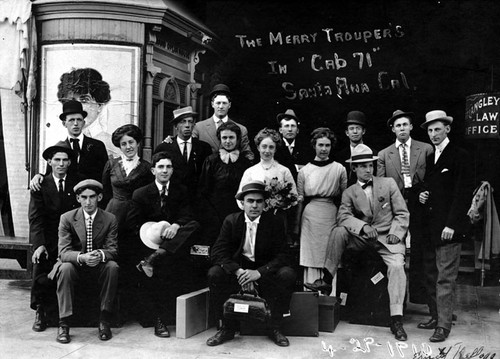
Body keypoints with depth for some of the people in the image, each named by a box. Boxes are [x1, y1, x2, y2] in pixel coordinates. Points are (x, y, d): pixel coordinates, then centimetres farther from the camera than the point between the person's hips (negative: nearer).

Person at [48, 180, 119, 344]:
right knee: (65, 268, -33)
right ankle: (63, 323, -25)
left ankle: (104, 321, -20)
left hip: (99, 266, 1)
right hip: (74, 264, 0)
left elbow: (113, 249, -10)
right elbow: (63, 252, -14)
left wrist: (101, 255, -35)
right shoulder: (67, 218, -7)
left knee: (113, 267, -29)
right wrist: (82, 257, -36)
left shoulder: (110, 219, -5)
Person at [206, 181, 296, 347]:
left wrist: (258, 272, -26)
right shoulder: (231, 221, -2)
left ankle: (275, 328, -9)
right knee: (214, 274, -27)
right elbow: (218, 252, -8)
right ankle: (227, 327, -9)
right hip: (237, 270, 0)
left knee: (287, 275, -28)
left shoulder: (275, 223, -3)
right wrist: (238, 271, -26)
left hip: (265, 273, 0)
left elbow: (282, 256, -9)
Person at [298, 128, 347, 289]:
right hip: (310, 215, 0)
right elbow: (299, 200, 9)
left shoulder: (339, 169, 6)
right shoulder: (304, 171, 7)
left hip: (332, 215, 0)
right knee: (311, 255, -1)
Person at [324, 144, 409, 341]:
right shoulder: (349, 192, 7)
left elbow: (402, 213, 5)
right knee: (339, 232, -26)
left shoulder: (389, 183, 7)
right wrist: (363, 227, -26)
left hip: (388, 237, -1)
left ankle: (396, 319, -21)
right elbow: (343, 216, -10)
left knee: (397, 266, -27)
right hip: (362, 237, 1)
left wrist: (396, 233, -12)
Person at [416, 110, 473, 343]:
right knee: (430, 275, 12)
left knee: (446, 277, -5)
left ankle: (444, 326, 2)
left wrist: (452, 225, -17)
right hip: (430, 227, 7)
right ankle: (435, 316, 24)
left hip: (448, 227, -7)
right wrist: (421, 194, 1)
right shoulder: (429, 158, 16)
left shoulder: (460, 157, -6)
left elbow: (464, 194, -11)